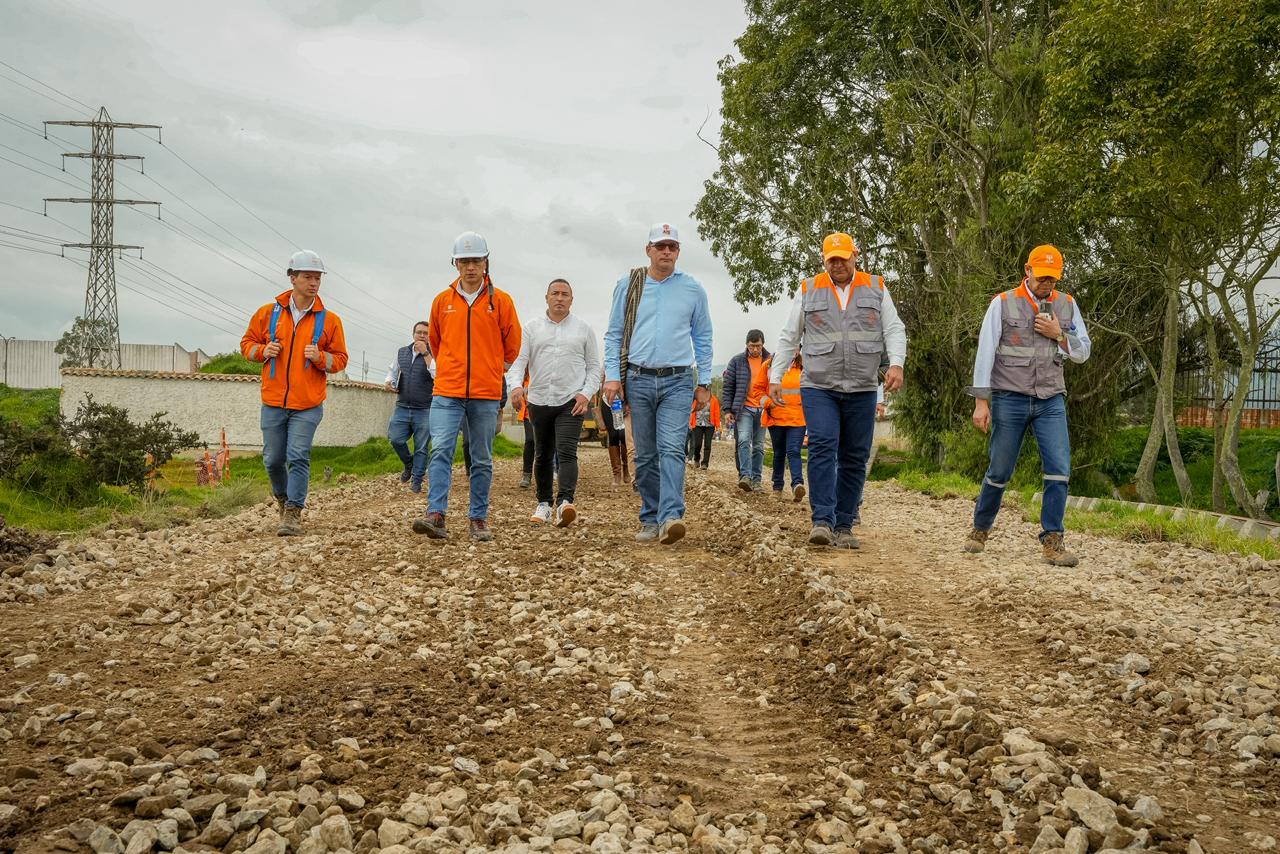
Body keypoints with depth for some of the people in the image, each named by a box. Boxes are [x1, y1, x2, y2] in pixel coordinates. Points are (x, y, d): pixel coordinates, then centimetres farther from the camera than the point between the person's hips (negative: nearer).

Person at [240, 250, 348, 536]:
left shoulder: (329, 320, 1)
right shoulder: (268, 313, 5)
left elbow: (340, 359, 5)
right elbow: (247, 343, 15)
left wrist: (320, 358, -15)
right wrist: (263, 351, -6)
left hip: (308, 405, -2)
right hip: (273, 402, 2)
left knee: (298, 456, -11)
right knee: (273, 460, 10)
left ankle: (293, 513, -6)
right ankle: (283, 497, 37)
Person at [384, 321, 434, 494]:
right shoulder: (402, 352, 12)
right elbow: (393, 371, 24)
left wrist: (425, 353, -18)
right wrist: (388, 382, 2)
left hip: (424, 410, -4)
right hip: (402, 407, 4)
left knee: (421, 447, 0)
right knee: (395, 439, -6)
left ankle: (416, 481, 11)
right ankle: (409, 464, 22)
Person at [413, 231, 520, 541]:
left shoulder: (501, 301, 2)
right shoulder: (442, 300, 7)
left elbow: (512, 345, 11)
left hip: (486, 394, -1)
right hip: (447, 391, 1)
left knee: (482, 460, 6)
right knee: (441, 451, -13)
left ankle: (478, 518, 12)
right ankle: (435, 514, -16)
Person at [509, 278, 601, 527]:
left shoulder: (584, 329, 8)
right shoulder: (532, 328, 10)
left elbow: (594, 366, 8)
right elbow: (519, 360, 2)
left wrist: (586, 393, -7)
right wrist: (516, 385, -17)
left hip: (571, 402, -3)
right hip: (539, 401, 3)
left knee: (566, 453, -17)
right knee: (542, 456, 13)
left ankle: (564, 502, -29)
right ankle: (544, 503, 26)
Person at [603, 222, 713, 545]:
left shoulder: (693, 289, 7)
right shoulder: (629, 285, 8)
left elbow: (703, 339, 12)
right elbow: (614, 334, 9)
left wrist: (704, 382, 7)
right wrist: (612, 376, -2)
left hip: (677, 381, -1)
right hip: (639, 380, 1)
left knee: (672, 449, -16)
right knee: (645, 455, 5)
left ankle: (670, 518, -25)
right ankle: (650, 520, 12)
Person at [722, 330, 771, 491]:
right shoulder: (737, 361, 5)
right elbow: (728, 387, 5)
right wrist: (727, 410, -2)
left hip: (762, 410, 2)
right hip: (744, 408, -2)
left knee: (759, 446, 6)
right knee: (744, 441, -18)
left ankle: (756, 480, 11)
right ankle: (745, 476, -24)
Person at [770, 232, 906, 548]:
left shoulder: (876, 288, 10)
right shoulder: (809, 291, 9)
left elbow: (894, 330, 6)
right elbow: (789, 338, 12)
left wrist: (896, 363, -12)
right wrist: (775, 376, 5)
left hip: (862, 391, 2)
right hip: (818, 388, -1)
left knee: (855, 459, 3)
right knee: (822, 447, -18)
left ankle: (843, 527, 9)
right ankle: (822, 521, -19)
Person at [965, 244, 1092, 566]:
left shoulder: (1067, 305, 8)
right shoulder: (1003, 303, -2)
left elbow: (1083, 352, 10)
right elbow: (985, 352, -4)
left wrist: (1058, 335, -9)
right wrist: (981, 402, -8)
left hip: (1051, 400, 2)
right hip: (1009, 399, -2)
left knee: (1059, 469, -11)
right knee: (999, 472, 6)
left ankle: (1052, 540, -6)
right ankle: (980, 529, 25)